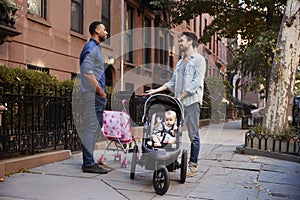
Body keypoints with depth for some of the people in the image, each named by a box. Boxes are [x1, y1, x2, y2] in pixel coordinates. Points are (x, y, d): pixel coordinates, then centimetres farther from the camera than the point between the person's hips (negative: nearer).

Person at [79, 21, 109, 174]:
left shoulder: (96, 48, 23)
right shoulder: (91, 47, -8)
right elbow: (87, 72, -19)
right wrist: (100, 91, -17)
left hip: (97, 95, 10)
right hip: (93, 94, -10)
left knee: (95, 127, 11)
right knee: (91, 127, -9)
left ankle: (89, 161, 18)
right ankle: (88, 163, -5)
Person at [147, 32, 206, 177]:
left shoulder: (199, 60, 1)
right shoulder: (180, 62, 23)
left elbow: (197, 82, -10)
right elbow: (172, 82, 21)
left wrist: (181, 96, -14)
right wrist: (157, 90, 9)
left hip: (192, 101, -7)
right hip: (178, 101, 7)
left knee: (193, 135, -2)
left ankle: (193, 165, 5)